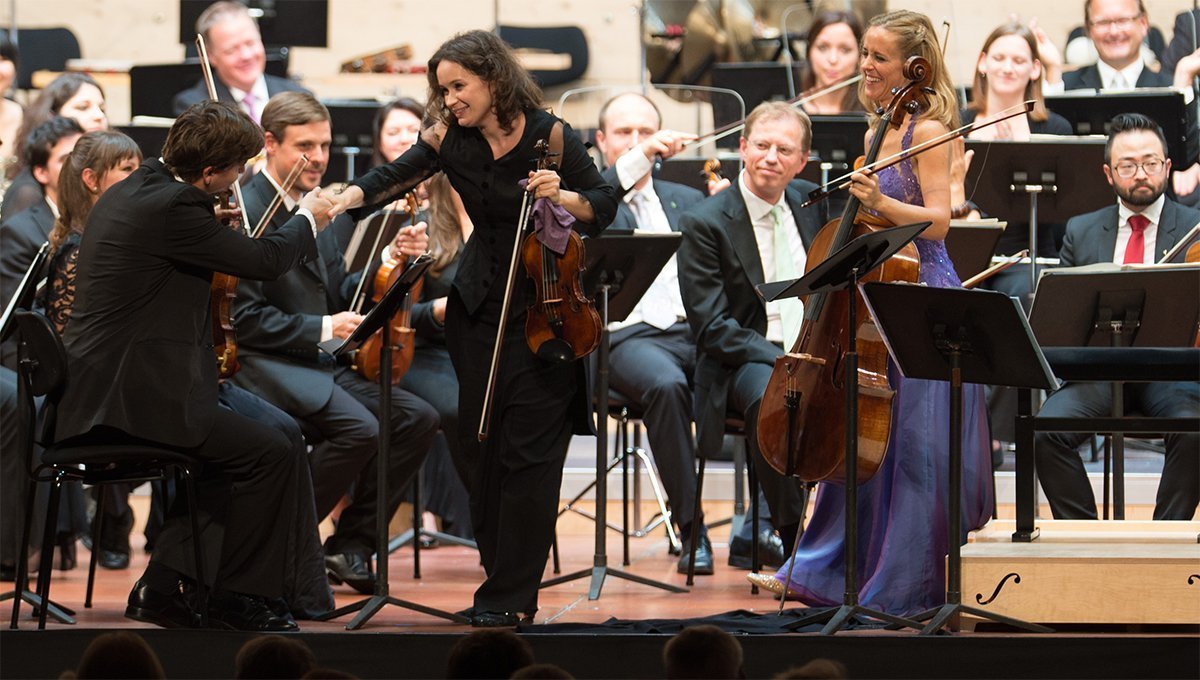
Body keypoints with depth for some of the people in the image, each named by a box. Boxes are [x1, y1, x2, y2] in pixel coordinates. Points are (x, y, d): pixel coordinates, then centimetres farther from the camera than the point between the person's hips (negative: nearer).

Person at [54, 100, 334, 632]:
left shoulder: (128, 191, 13)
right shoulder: (172, 206, -18)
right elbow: (265, 260, -12)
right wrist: (308, 220, 7)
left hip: (89, 399, 11)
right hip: (132, 397, -11)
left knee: (225, 450, 26)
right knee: (271, 455, -6)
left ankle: (162, 585, 19)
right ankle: (235, 598, 4)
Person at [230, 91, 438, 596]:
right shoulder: (244, 213, -12)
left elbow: (340, 295, 16)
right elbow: (243, 318, -17)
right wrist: (320, 328, -19)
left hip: (321, 363, 9)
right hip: (263, 363, -9)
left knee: (417, 418, -8)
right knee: (358, 428, -30)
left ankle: (351, 545, 0)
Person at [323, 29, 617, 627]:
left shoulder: (550, 136, -12)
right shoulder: (450, 138, -2)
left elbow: (604, 203, -6)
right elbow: (394, 178, -8)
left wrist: (563, 197, -25)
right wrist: (349, 197, -27)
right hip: (481, 306, 5)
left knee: (528, 449, -8)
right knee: (481, 444, 7)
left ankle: (512, 594, -4)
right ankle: (500, 571, 19)